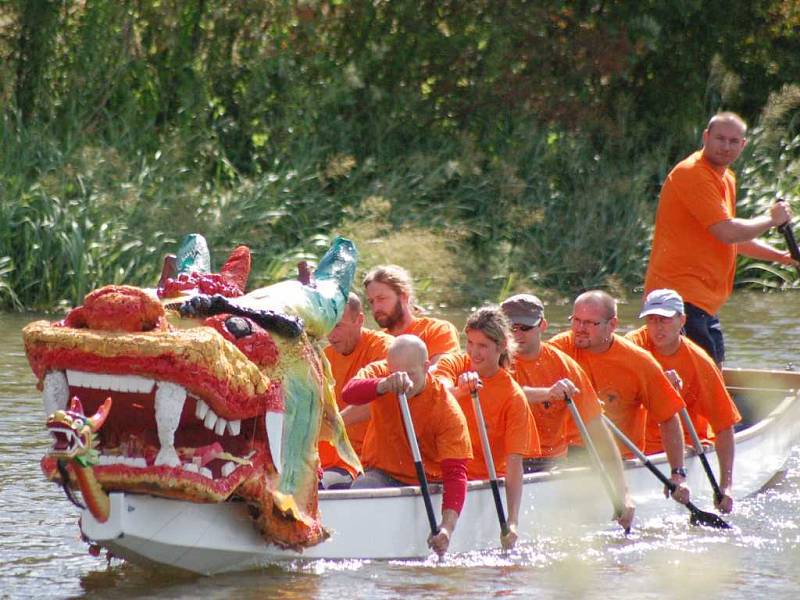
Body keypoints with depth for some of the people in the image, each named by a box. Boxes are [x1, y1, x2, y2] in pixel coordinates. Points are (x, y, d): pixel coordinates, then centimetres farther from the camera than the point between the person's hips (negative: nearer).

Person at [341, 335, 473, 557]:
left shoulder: (448, 411, -17)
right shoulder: (379, 373, -9)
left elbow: (455, 472, -23)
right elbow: (349, 393, -32)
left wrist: (447, 527, -37)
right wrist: (386, 385, -53)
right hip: (381, 474, 1)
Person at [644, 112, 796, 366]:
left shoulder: (726, 179, 19)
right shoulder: (693, 174, -15)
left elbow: (735, 239, 28)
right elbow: (727, 233, -22)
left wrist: (782, 257, 17)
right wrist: (771, 219, -7)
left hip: (704, 300, 11)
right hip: (680, 294, -11)